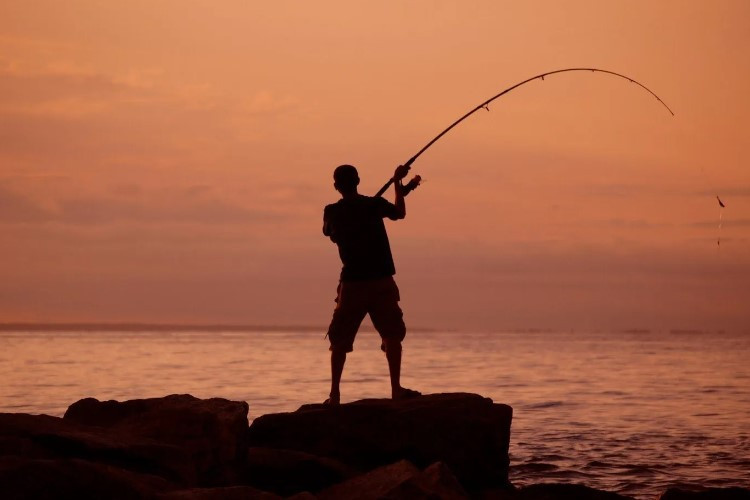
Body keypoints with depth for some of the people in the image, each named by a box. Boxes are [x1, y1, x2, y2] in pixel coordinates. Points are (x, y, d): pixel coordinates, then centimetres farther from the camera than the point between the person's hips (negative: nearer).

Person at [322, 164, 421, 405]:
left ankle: (334, 394, 3)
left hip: (351, 283, 1)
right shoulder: (375, 205, -4)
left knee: (340, 340, 7)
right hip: (382, 281, -1)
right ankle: (396, 388, 2)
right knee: (392, 335, 7)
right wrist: (398, 182, 27)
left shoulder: (332, 212, -2)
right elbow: (400, 213, 17)